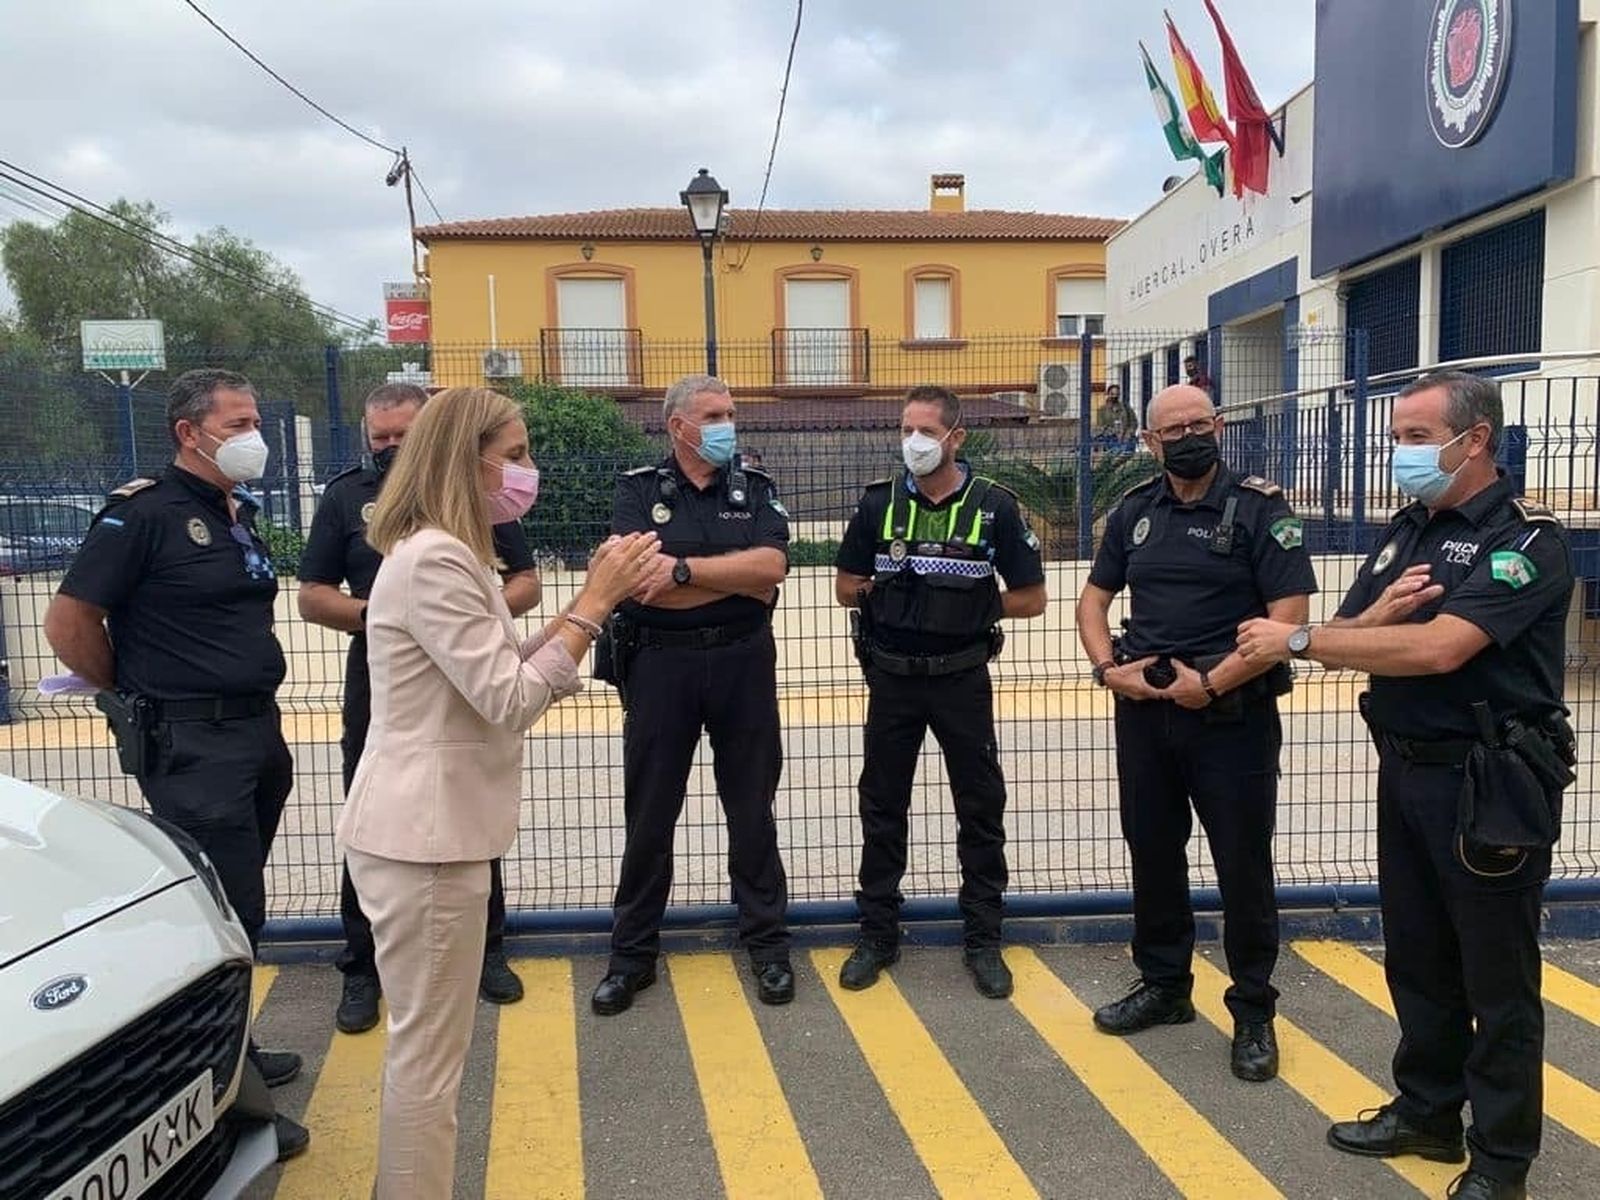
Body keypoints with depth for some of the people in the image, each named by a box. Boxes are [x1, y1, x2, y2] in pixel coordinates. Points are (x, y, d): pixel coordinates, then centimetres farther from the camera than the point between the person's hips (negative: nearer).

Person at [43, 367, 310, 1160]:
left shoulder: (240, 515, 12)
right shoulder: (144, 513, -13)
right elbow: (68, 623, -13)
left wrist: (253, 701, 14)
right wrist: (137, 697, -2)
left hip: (257, 734, 8)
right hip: (192, 746, -8)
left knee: (238, 907, 18)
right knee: (225, 913, -4)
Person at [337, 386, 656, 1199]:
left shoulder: (451, 555, 14)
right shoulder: (434, 561, -19)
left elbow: (509, 674, 13)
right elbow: (509, 700, -23)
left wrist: (592, 600, 4)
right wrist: (595, 604, -17)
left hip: (432, 825, 11)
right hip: (424, 833, -11)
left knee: (423, 1049, 21)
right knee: (429, 1057, 2)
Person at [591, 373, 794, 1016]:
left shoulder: (755, 487, 5)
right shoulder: (638, 489, 0)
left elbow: (771, 565, -12)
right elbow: (642, 583, -15)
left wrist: (682, 567, -15)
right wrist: (741, 576, -10)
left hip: (742, 664, 1)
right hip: (661, 665, -1)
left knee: (752, 810, 11)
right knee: (648, 815, 9)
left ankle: (767, 943, 26)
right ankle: (632, 954, 23)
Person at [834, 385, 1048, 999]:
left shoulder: (994, 505, -5)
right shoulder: (879, 503, 0)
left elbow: (1031, 598, -1)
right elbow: (847, 589, 6)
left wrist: (974, 604, -8)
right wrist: (893, 590, -6)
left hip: (963, 678, -1)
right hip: (892, 676, 2)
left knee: (980, 810, 7)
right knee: (882, 809, 10)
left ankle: (983, 942, 22)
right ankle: (877, 935, 24)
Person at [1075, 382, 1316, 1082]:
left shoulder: (1258, 509, -7)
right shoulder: (1134, 512, 8)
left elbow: (1290, 617, -14)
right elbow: (1095, 597, 15)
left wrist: (1211, 684, -18)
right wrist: (1106, 668, -2)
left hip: (1232, 716, -5)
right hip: (1143, 711, 5)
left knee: (1243, 865, 4)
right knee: (1152, 853, 15)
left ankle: (1253, 1012, 21)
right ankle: (1164, 986, 33)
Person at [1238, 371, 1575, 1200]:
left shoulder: (1526, 540, -14)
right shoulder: (1404, 532, 11)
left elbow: (1438, 648, -27)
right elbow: (1348, 637, 8)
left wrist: (1298, 641, -21)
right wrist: (1374, 616, -15)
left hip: (1490, 784, -7)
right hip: (1404, 770, 7)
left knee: (1496, 978, 6)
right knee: (1417, 960, 18)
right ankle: (1426, 1114, 34)